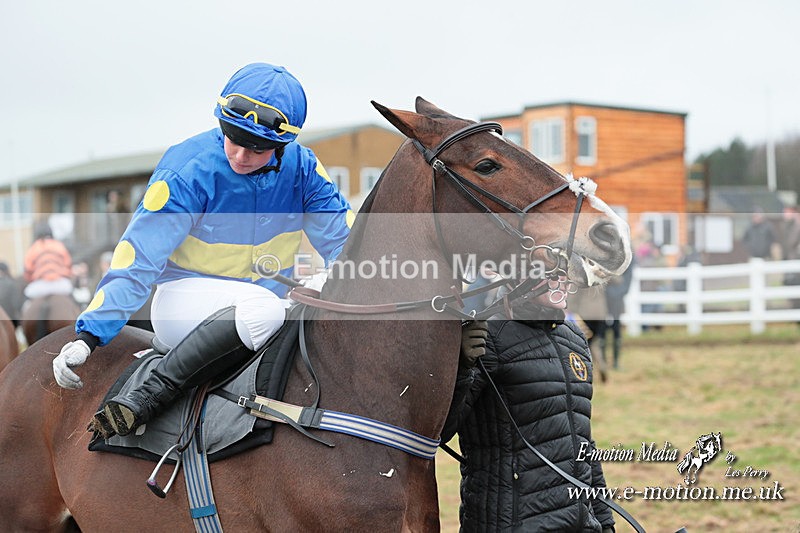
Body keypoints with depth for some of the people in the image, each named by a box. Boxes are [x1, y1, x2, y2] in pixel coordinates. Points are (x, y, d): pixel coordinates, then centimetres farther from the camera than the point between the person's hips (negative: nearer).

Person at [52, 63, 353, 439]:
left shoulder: (301, 168, -6)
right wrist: (89, 334, -25)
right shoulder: (188, 169, -17)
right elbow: (137, 257, -18)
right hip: (185, 299, -6)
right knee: (264, 309, -37)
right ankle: (150, 395, -30)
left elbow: (344, 241, 2)